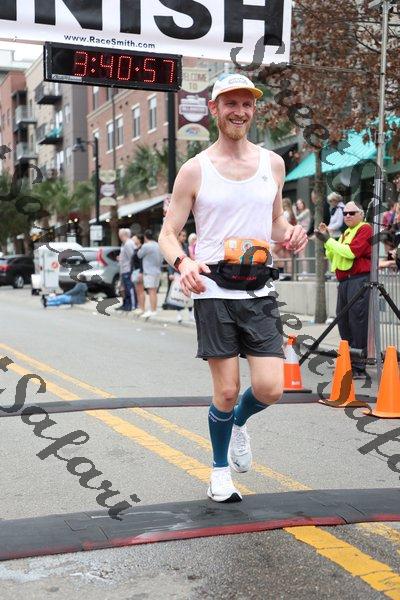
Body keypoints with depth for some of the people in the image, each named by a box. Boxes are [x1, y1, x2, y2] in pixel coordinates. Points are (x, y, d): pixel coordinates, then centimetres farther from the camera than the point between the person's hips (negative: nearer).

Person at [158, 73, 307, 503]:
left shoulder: (272, 163, 9)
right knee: (226, 391, 0)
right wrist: (182, 262, -22)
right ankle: (220, 469, 25)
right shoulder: (195, 170, -1)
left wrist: (290, 234, -2)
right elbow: (168, 233, 0)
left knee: (269, 388, -6)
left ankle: (239, 422, 30)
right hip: (213, 291, -3)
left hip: (260, 293, 3)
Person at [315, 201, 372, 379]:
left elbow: (351, 252, -15)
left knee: (357, 324, -10)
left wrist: (329, 240, -8)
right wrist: (327, 240, 9)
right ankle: (348, 363, 19)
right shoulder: (346, 233, 23)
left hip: (359, 280, -9)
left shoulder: (365, 229, -2)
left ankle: (358, 368, -8)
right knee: (343, 323, 10)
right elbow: (333, 257, 21)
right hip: (344, 282, 9)